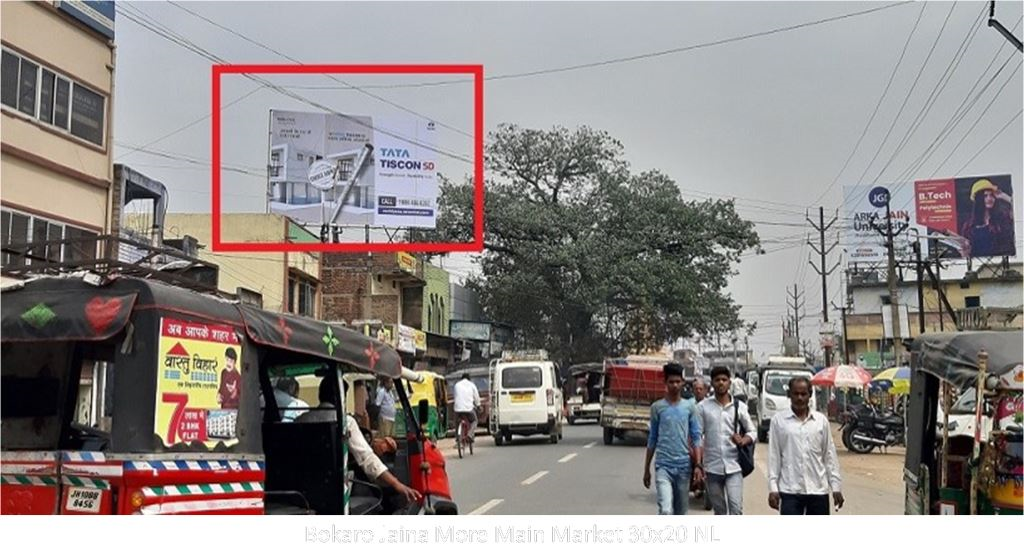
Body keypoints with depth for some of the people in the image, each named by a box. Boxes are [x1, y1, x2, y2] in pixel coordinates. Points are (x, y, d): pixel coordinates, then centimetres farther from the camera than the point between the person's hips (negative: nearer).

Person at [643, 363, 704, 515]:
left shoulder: (689, 407, 4)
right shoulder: (657, 407, 2)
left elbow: (696, 437, 4)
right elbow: (652, 439, 8)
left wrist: (698, 465, -6)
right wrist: (646, 469, 9)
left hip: (684, 466, 2)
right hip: (663, 465, -2)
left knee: (681, 511, 11)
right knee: (665, 511, -17)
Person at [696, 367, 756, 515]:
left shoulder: (739, 406, 3)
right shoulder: (703, 407, 1)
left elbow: (752, 431, 9)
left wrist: (743, 440, -14)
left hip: (734, 466, -1)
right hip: (712, 467, 1)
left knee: (736, 507, -12)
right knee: (719, 510, 10)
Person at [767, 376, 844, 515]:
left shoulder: (821, 420, 5)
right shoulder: (779, 420, -1)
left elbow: (829, 455, 8)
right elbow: (774, 456, 0)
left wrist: (836, 486, 4)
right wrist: (773, 488, -5)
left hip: (818, 490, 3)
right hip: (790, 491, -2)